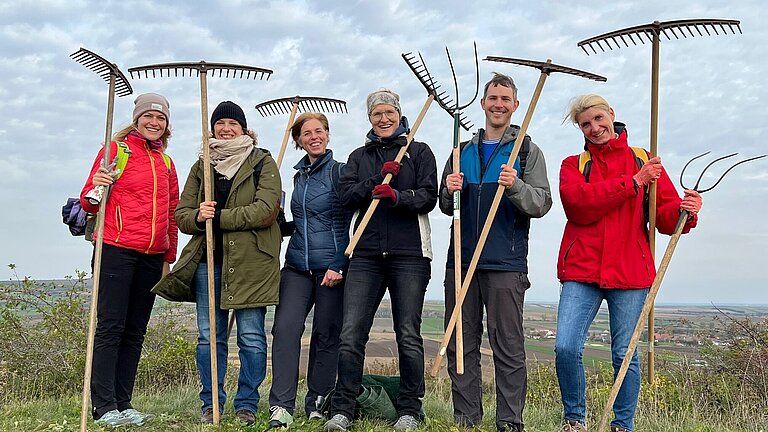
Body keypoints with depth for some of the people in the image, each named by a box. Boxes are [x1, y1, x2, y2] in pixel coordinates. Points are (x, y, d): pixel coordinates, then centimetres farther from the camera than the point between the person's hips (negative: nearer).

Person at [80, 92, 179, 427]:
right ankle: (105, 408, -2)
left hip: (151, 258, 5)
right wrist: (95, 190, -20)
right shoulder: (117, 148, 3)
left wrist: (169, 258, 17)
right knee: (110, 327, -6)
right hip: (116, 251, -5)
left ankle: (123, 405, 11)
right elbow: (89, 203, 2)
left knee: (134, 333, 6)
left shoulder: (166, 163, 18)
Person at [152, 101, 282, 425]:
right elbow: (182, 215, 12)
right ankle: (211, 404, 18)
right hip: (208, 261, 4)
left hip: (250, 262, -3)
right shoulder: (201, 166, 16)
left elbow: (266, 210, -11)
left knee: (251, 337, 1)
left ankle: (246, 404, 14)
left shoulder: (262, 163, 3)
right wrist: (198, 217, -12)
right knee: (209, 337, 7)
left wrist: (218, 218, -13)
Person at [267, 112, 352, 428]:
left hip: (331, 268, -5)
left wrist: (338, 265, -14)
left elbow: (350, 222, -9)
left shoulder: (340, 171, -4)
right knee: (285, 328, -9)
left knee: (326, 336, 3)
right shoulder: (299, 175, 15)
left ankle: (317, 404, 17)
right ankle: (281, 407, -5)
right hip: (297, 265, 5)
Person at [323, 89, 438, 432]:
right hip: (366, 254, 2)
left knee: (408, 335, 0)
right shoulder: (359, 156, 19)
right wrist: (380, 177, -8)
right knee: (351, 335, -4)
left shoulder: (419, 152, 11)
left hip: (409, 254, -2)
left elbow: (428, 197, -2)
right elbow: (347, 195, 4)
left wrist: (398, 196, -20)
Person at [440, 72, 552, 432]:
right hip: (461, 262, 4)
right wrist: (450, 191, -3)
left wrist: (516, 187, -22)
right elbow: (447, 207, 19)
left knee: (508, 348, -2)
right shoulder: (463, 151, 18)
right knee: (461, 346, 7)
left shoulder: (528, 151, 6)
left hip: (505, 265, -4)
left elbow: (542, 204, -3)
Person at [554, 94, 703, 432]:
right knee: (566, 348, -9)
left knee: (625, 355, 3)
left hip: (630, 272, 0)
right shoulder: (573, 165, 11)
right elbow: (579, 204, -10)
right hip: (581, 269, 0)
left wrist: (685, 211, -18)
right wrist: (633, 183, -11)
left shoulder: (645, 162, 12)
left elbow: (666, 216, 5)